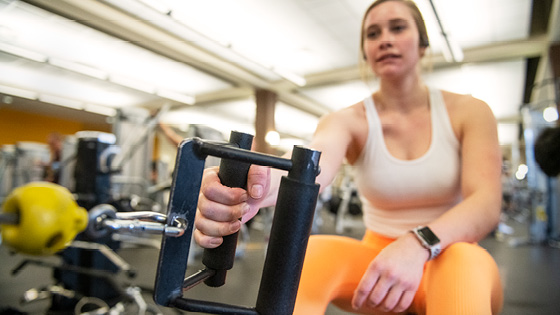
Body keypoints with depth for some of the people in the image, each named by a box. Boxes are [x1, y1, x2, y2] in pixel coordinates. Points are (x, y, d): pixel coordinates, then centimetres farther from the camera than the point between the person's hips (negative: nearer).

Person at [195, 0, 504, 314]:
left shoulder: (469, 111, -3)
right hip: (379, 258, 0)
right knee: (308, 254, -30)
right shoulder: (349, 121, -6)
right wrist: (262, 186, -53)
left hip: (455, 264, 1)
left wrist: (418, 244, -37)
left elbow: (487, 204, -17)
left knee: (463, 262, -35)